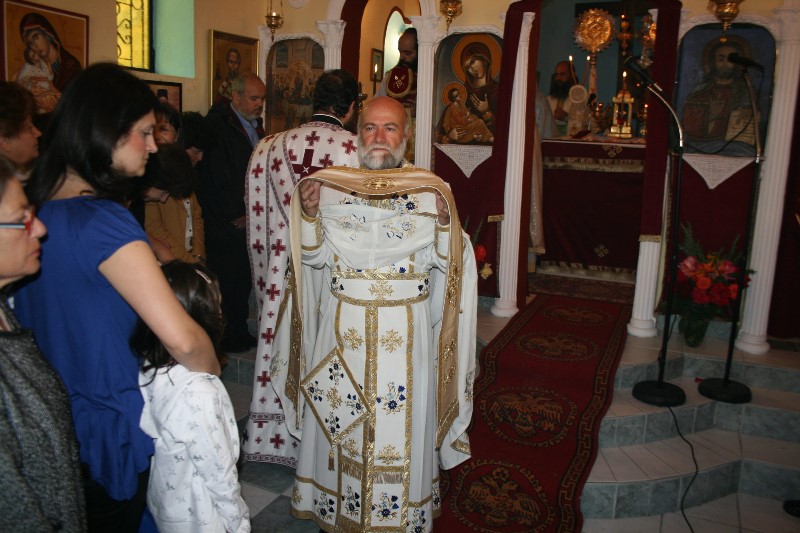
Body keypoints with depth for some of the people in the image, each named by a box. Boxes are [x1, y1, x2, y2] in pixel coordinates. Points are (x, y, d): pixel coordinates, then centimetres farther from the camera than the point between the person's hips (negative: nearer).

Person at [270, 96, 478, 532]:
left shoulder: (430, 191, -2)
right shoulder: (331, 187, 3)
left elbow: (443, 262, -4)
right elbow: (314, 257, 3)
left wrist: (446, 221, -21)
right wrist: (309, 213, -12)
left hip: (406, 331, -1)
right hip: (343, 327, 2)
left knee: (402, 427, 8)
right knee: (339, 422, 13)